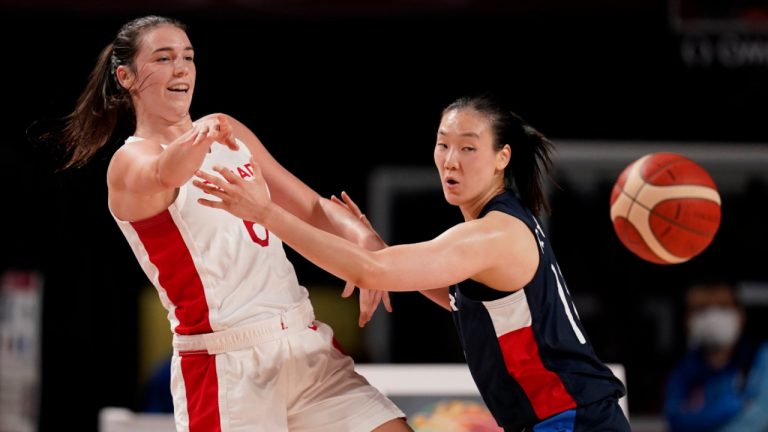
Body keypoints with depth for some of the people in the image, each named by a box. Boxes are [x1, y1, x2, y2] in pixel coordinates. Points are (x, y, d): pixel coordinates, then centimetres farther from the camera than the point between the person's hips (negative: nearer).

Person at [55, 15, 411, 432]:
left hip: (306, 345, 7)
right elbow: (165, 175, -30)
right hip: (226, 364, -7)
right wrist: (199, 137, -53)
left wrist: (364, 239, -4)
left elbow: (311, 207, 17)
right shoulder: (131, 162, -6)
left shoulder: (229, 133, 15)